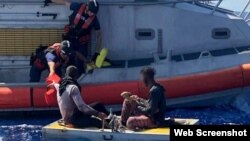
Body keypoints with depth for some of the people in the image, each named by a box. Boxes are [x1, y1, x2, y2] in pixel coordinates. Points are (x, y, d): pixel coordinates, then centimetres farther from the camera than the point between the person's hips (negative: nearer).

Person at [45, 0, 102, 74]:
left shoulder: (94, 19, -17)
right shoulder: (78, 7, -16)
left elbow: (98, 35, -8)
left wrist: (97, 52, -13)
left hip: (82, 43, -2)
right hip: (69, 38, 2)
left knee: (80, 65, -4)